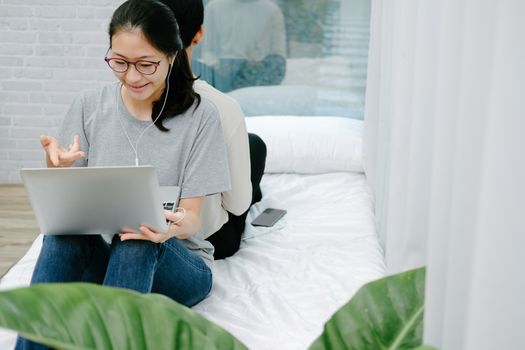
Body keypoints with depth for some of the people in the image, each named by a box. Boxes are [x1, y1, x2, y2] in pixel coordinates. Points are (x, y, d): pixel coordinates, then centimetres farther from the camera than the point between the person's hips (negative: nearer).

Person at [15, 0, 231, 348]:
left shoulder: (200, 114, -6)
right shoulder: (89, 107, 1)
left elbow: (192, 216, -8)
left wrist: (177, 225, -33)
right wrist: (56, 167, -23)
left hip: (178, 263, -2)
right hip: (97, 258, 2)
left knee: (137, 241, -35)